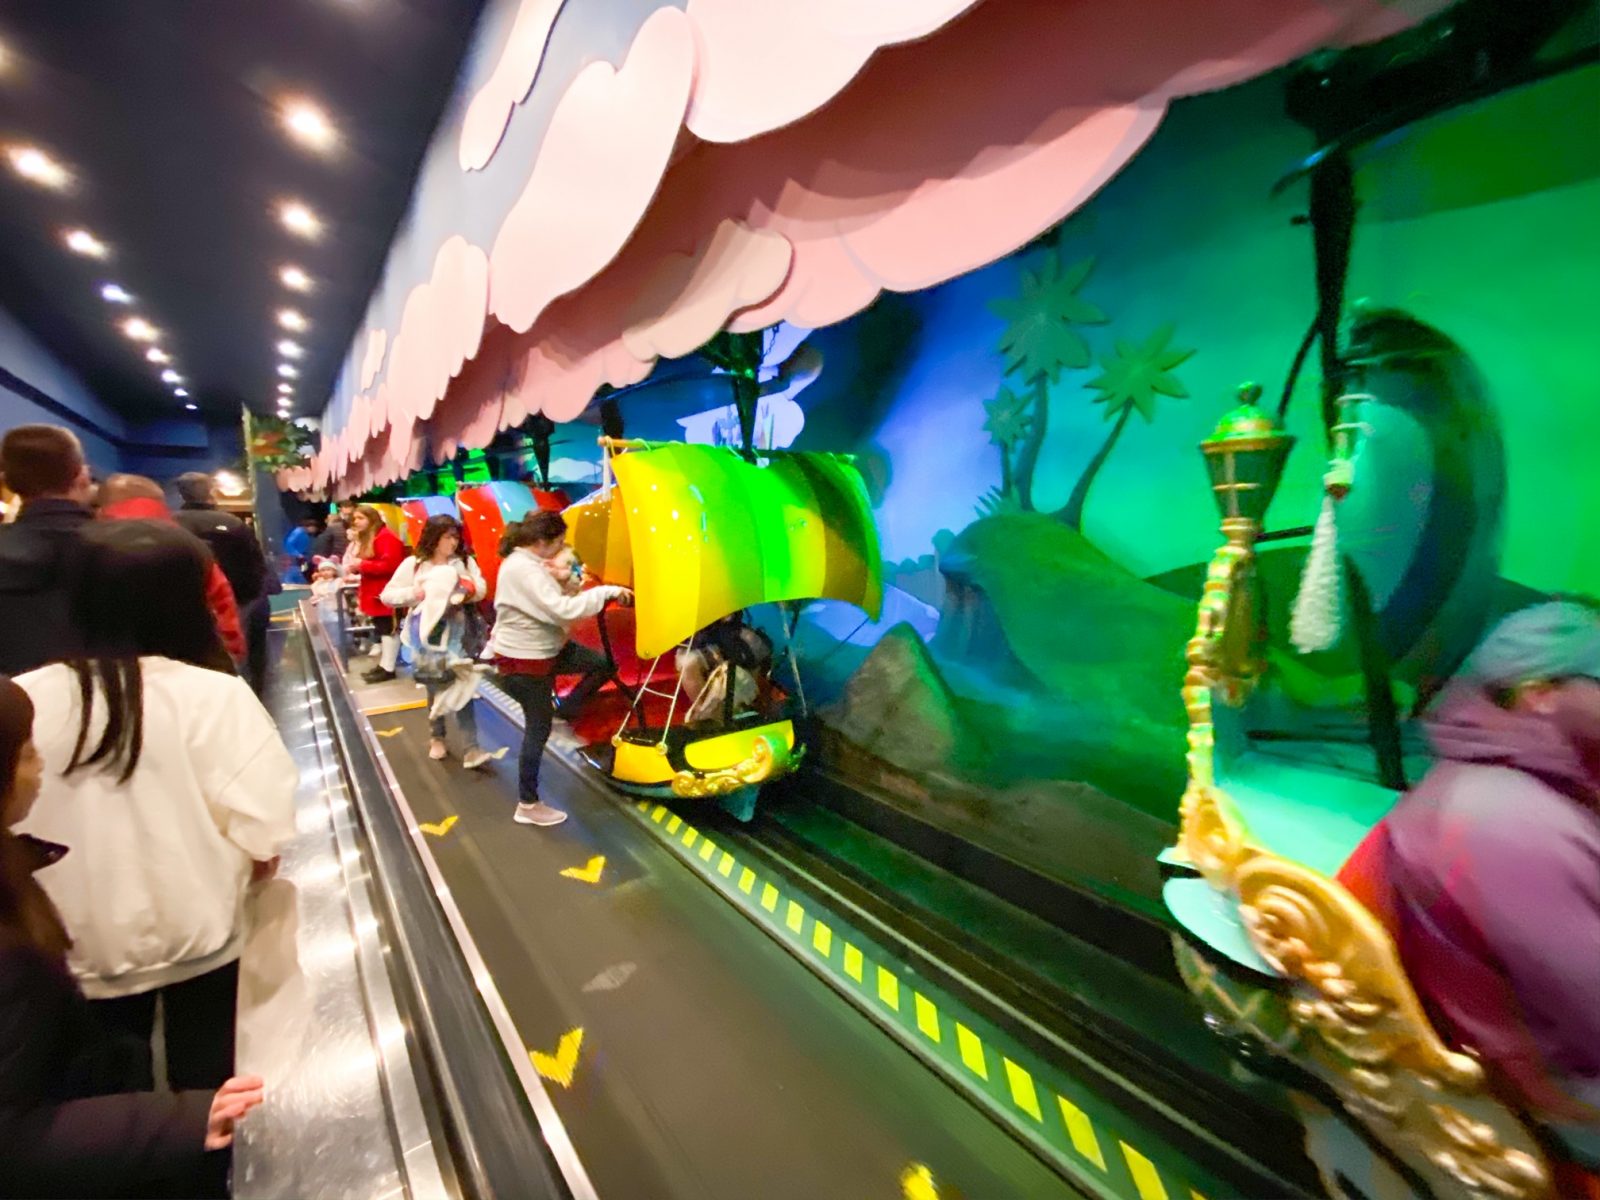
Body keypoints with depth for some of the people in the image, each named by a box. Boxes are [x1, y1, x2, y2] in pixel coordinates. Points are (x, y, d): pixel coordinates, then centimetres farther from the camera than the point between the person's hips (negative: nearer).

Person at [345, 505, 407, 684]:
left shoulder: (386, 537, -14)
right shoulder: (367, 537, 19)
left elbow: (389, 565, -23)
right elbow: (370, 565, 22)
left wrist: (362, 564, -19)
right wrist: (356, 567, 2)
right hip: (375, 591, 11)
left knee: (388, 629, -6)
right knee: (380, 629, 14)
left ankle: (388, 668, -2)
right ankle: (383, 664, 22)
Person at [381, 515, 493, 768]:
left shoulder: (464, 562, 3)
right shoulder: (413, 564, 0)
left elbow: (481, 588, -2)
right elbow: (387, 595, 1)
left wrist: (469, 589, -22)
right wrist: (415, 593, -14)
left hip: (458, 633, 0)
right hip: (428, 635, 0)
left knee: (462, 687, -3)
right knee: (436, 688, 13)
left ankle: (471, 749, -3)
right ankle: (437, 738, 34)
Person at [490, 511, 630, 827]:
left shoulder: (526, 562, 5)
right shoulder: (524, 569, -28)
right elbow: (563, 610, -36)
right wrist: (608, 591, -29)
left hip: (543, 649, 9)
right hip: (524, 660, -9)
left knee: (603, 663, 8)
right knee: (538, 729, 3)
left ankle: (563, 708, 25)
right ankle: (528, 806, 19)